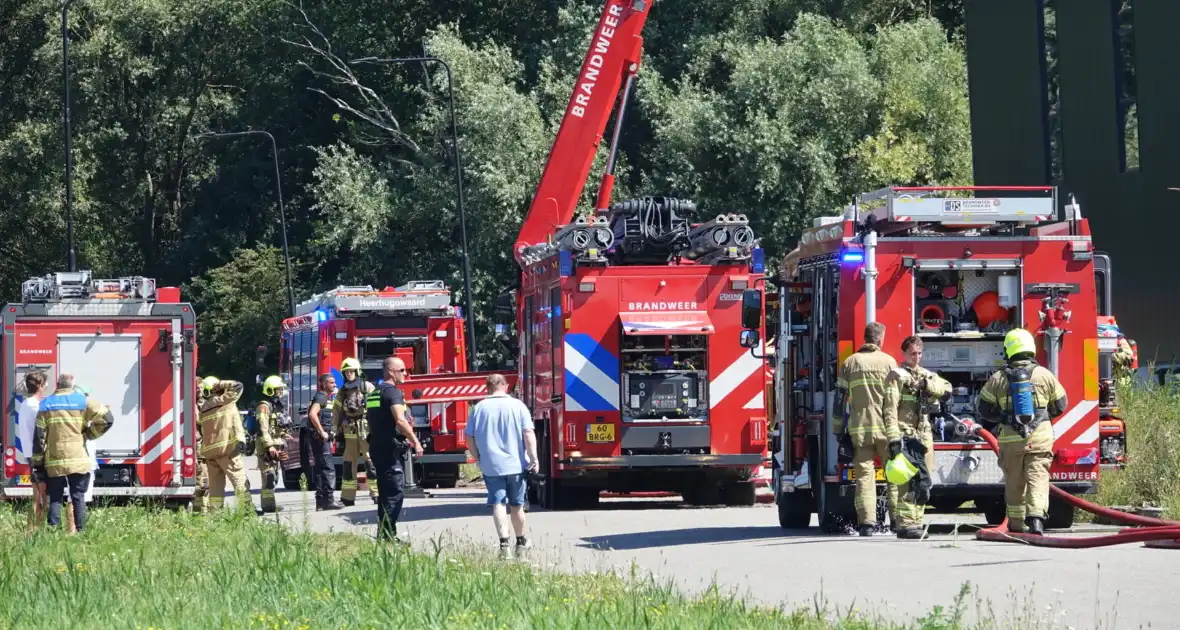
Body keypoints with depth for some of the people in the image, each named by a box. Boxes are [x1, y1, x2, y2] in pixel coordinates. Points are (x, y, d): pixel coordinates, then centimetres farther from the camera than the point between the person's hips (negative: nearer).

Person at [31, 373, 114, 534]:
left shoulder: (46, 404, 5)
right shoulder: (83, 401, 2)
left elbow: (39, 437, 3)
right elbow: (106, 418, -6)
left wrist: (38, 463, 6)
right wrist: (89, 434, 7)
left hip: (54, 462, 1)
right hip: (78, 460, -1)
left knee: (55, 498, 5)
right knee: (78, 497, 5)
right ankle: (80, 531, 3)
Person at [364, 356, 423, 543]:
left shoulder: (374, 393, 18)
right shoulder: (392, 392, -13)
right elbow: (400, 421, -23)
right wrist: (416, 442, -17)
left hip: (377, 448, 10)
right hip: (391, 449, -10)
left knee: (386, 493, 15)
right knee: (395, 493, -10)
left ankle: (386, 534, 18)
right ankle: (387, 536, -14)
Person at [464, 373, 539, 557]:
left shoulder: (480, 408, 2)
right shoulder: (517, 406, -2)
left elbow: (470, 437, 4)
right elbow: (528, 433, -8)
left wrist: (477, 458, 16)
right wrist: (533, 458, -5)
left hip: (491, 465, 0)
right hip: (516, 464, 0)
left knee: (498, 504, -3)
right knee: (516, 505, 13)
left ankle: (504, 542, -19)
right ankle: (521, 541, 27)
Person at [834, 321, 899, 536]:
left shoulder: (850, 363, 8)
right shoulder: (888, 362, 0)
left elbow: (840, 398, 7)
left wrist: (838, 429, 13)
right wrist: (896, 433, -3)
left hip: (858, 428, 2)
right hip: (884, 427, -2)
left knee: (864, 474, 1)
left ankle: (867, 521, -6)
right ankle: (896, 517, 3)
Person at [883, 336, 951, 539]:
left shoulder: (926, 375, 19)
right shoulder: (897, 376, -4)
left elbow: (946, 388, 8)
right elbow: (890, 409, -11)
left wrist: (927, 385, -9)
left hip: (924, 436, 7)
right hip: (905, 436, -7)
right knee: (906, 482, -12)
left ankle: (916, 521, 16)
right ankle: (905, 525, -14)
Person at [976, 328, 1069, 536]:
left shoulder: (998, 379, -1)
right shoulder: (1044, 375, -1)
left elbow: (983, 407, 7)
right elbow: (1060, 405, 10)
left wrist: (999, 418, 27)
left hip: (1010, 439, 1)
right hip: (1040, 437, -1)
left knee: (1014, 482, 12)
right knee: (1037, 478, -5)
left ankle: (1016, 523, 19)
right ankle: (1036, 518, -23)